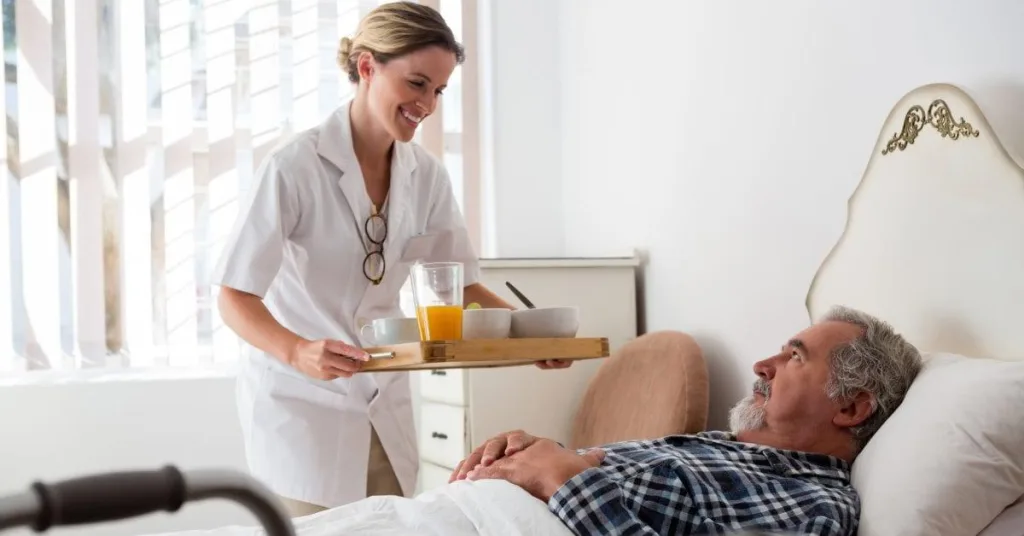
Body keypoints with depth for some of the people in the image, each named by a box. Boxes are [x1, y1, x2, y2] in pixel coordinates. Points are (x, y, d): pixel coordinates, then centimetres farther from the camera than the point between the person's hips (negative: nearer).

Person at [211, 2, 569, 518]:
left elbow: (460, 281, 5)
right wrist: (298, 352, -39)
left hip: (385, 402, 6)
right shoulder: (293, 167, -20)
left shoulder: (426, 175, -2)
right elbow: (235, 297, -20)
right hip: (301, 400, -5)